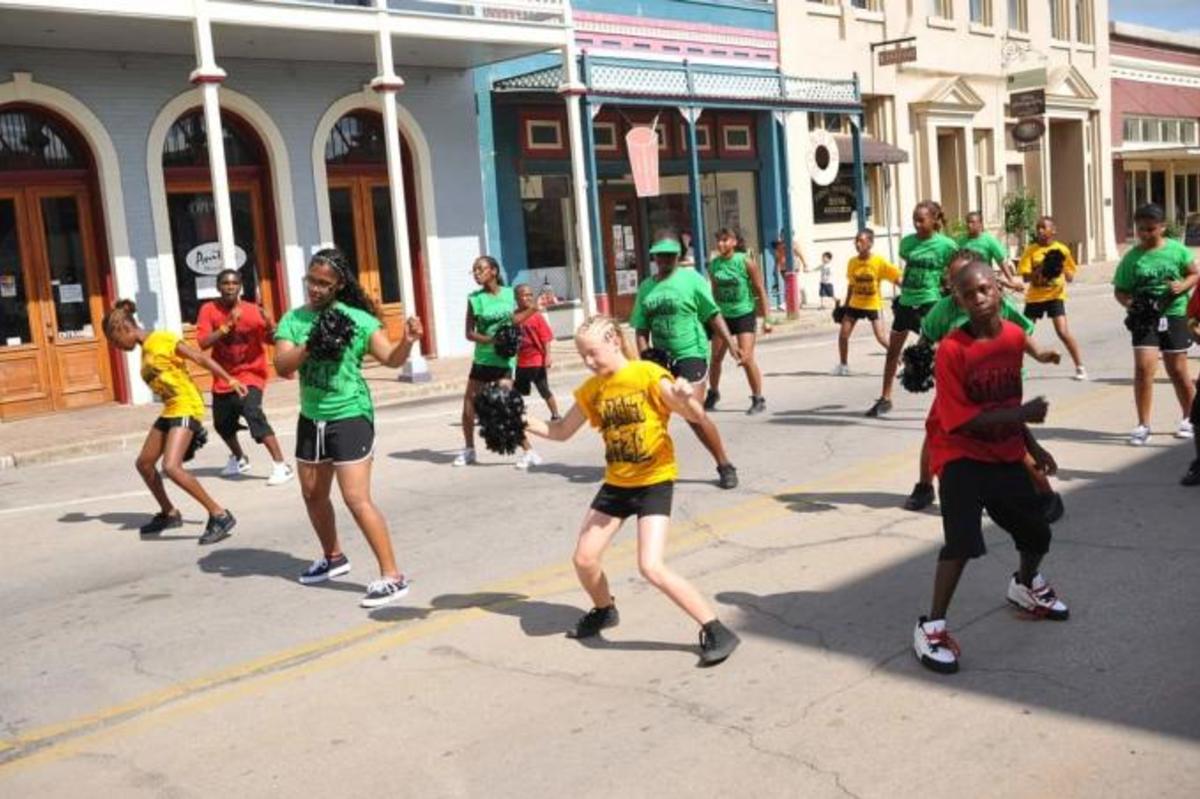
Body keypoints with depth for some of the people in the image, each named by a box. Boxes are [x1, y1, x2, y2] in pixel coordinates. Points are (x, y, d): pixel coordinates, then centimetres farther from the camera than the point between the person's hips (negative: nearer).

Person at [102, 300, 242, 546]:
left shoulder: (163, 339, -10)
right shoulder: (145, 350, 15)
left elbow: (200, 358, -13)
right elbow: (160, 382, 13)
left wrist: (230, 380, -19)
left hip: (186, 407, -10)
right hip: (169, 411, 10)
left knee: (171, 467, -23)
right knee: (144, 463, 17)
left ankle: (220, 515, -19)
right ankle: (169, 514, 34)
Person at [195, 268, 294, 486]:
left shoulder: (254, 311, -11)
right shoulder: (209, 310, -7)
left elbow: (272, 339, -13)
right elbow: (203, 342, -18)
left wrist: (269, 325, -34)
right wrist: (227, 325, -29)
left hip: (250, 374, -4)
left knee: (253, 414, -28)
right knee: (222, 424, 19)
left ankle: (281, 466, -26)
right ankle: (239, 459, 49)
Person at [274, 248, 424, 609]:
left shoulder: (358, 319, -9)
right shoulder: (294, 319, 1)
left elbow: (391, 359, -15)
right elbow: (282, 366, -10)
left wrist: (407, 342, -35)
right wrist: (309, 346, -26)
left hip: (350, 416, -6)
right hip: (311, 418, 6)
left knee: (357, 499, -12)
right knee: (313, 494, 20)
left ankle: (393, 576, -6)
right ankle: (333, 558, 42)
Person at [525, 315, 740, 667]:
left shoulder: (648, 375, -15)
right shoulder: (592, 390, 4)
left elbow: (696, 417, -20)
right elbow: (561, 432, 14)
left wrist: (687, 398, -42)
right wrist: (523, 421, -1)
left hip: (654, 481, -6)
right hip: (616, 483, 7)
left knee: (651, 567, -20)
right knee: (583, 559, 7)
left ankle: (716, 631, -8)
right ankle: (604, 611, 39)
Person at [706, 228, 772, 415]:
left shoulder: (746, 262, -12)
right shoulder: (714, 264, 0)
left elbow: (760, 290, -8)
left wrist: (765, 319, -10)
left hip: (744, 314, -5)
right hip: (722, 315, 5)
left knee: (746, 358, -12)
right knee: (716, 357, 9)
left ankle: (758, 399, 2)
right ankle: (713, 394, 31)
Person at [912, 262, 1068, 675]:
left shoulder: (1015, 336, 0)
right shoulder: (952, 349, -20)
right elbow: (959, 420, -23)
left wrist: (1032, 446, 17)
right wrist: (1020, 414, -27)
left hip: (1006, 454, 7)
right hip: (961, 455, -6)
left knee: (1037, 532, 16)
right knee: (963, 541, -23)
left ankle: (1026, 584, 50)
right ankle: (931, 627, -9)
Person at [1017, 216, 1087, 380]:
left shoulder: (1061, 249, -3)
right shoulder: (1031, 250, -4)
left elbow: (1070, 278, 1)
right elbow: (1026, 277, -11)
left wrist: (1063, 268, -19)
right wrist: (1039, 271, -28)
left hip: (1055, 295, -2)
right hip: (1034, 297, 2)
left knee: (1063, 331, -13)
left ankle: (1080, 367, 0)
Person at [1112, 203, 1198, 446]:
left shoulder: (1176, 249, -2)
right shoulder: (1131, 257, -2)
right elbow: (1120, 290, 1)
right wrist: (1130, 303, -19)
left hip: (1173, 315, 0)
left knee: (1177, 371, 8)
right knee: (1143, 367, -12)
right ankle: (1143, 425, -2)